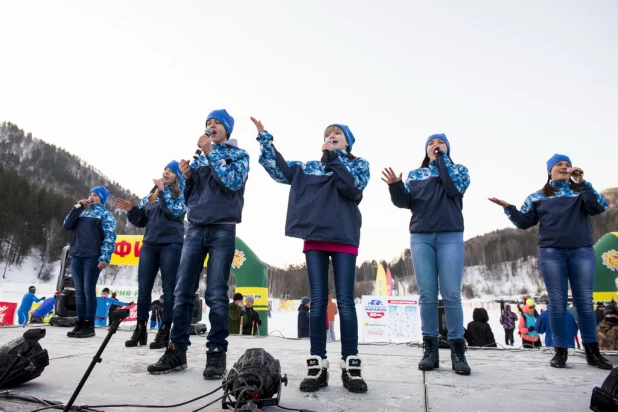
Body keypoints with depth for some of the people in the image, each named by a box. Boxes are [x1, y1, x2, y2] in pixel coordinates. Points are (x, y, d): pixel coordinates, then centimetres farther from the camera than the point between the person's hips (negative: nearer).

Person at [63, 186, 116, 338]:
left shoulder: (106, 215, 1)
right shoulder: (83, 213, 20)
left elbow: (110, 238, -7)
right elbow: (67, 225, 8)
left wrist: (104, 258, -16)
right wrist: (78, 207, 4)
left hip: (92, 257, -6)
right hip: (76, 257, 6)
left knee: (89, 290, -5)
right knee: (79, 291, 7)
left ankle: (89, 326, 1)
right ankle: (80, 324, 14)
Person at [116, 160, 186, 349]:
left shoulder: (182, 194, 4)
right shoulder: (151, 195, 17)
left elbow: (175, 212, -16)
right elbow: (141, 220, 17)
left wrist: (163, 191, -13)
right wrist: (131, 210, -1)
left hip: (171, 245, -5)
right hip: (149, 245, 5)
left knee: (168, 289, -2)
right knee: (143, 288, 4)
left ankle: (164, 332, 2)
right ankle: (140, 329, 14)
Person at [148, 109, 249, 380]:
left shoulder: (239, 155, 8)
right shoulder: (199, 157, 21)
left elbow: (232, 182, -12)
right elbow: (190, 195, 19)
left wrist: (211, 152, -9)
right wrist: (187, 177, 0)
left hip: (223, 230, -4)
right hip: (195, 228, 5)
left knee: (216, 294, -6)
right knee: (182, 292, -1)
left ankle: (216, 353, 2)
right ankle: (177, 351, 7)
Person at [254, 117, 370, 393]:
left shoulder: (359, 164, 11)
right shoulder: (309, 168, 18)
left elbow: (352, 188, -8)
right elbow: (280, 171, 10)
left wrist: (333, 157, -8)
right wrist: (264, 138, 9)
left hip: (344, 238, -2)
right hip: (315, 237, 2)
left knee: (345, 301, -4)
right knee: (318, 301, 1)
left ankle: (350, 366, 4)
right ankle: (317, 366, 6)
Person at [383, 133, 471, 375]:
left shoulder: (459, 169, 15)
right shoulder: (415, 174, 19)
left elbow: (454, 188, -7)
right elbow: (405, 201, 7)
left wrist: (441, 159, 1)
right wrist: (395, 186, -13)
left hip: (450, 237, -1)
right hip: (421, 237, 2)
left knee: (451, 294, -7)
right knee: (427, 295, -1)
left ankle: (457, 350, 1)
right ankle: (430, 348, 4)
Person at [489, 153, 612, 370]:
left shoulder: (581, 191, 12)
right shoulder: (537, 197, 12)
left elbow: (599, 207, -6)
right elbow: (524, 222, 7)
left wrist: (582, 183, -11)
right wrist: (508, 208, -9)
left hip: (582, 251, 1)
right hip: (551, 252, 0)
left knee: (584, 300, 3)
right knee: (557, 301, 0)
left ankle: (592, 350, 12)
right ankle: (560, 350, 5)